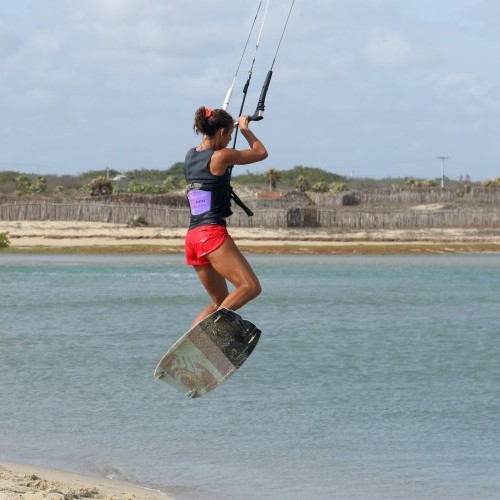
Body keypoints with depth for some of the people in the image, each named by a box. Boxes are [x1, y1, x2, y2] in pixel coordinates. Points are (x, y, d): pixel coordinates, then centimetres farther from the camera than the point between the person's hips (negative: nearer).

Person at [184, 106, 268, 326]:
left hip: (192, 237, 9)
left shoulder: (190, 155, 14)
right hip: (213, 234, -9)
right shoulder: (221, 156, -7)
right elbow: (261, 152, 7)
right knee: (250, 287, -16)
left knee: (220, 302, 14)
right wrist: (245, 129, 24)